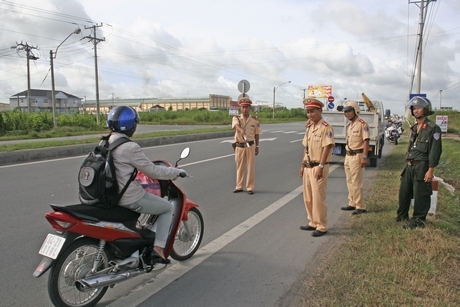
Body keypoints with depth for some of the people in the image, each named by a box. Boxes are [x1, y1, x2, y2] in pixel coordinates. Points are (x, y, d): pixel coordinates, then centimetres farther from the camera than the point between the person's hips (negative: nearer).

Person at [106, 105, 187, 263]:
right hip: (130, 198, -9)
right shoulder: (130, 147, -21)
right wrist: (176, 172, -1)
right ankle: (158, 249, 6)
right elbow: (153, 171, -16)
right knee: (168, 208, 10)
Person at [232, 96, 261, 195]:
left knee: (251, 167, 3)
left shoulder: (255, 120, -1)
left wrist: (257, 147, 3)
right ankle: (239, 186, 22)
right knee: (239, 167, 10)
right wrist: (241, 130, -49)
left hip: (250, 146, 0)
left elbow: (256, 134, 6)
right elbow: (236, 125, -28)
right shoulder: (236, 118, -4)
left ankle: (250, 187, 13)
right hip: (239, 146, 1)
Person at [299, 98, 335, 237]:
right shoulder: (309, 127, 13)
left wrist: (320, 166, -21)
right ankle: (313, 222, 27)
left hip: (318, 168, -8)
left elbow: (327, 147, -17)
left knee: (318, 198, -4)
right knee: (308, 198, 14)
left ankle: (321, 227, 7)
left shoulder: (326, 127, -12)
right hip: (308, 167, 8)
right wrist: (302, 165, 13)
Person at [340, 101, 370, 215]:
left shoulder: (362, 124, -11)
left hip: (357, 156, -9)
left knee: (357, 182, -6)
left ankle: (361, 206, 2)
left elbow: (366, 141, -16)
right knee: (350, 182, 14)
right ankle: (352, 203, 25)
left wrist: (364, 157, -22)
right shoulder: (349, 125, 15)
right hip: (348, 156, 9)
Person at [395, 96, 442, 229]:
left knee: (420, 195, 0)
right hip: (409, 166, 8)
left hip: (422, 167, -7)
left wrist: (430, 170, -17)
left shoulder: (433, 129, -9)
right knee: (404, 191, 13)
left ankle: (418, 220, 11)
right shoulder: (414, 128, 15)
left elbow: (435, 151, -13)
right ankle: (402, 215, 28)